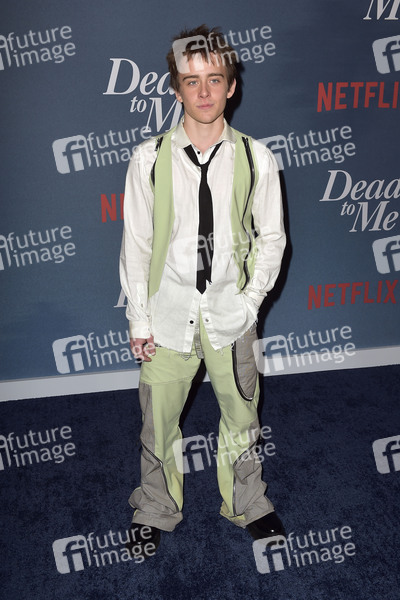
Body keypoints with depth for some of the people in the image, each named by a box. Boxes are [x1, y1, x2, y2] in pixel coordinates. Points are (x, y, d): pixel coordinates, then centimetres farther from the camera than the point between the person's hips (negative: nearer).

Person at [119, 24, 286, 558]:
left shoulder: (256, 158, -4)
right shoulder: (149, 158, -5)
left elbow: (271, 238, 3)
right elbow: (136, 243, -2)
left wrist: (250, 300, -5)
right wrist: (139, 319, -3)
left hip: (231, 315, 1)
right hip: (168, 314, 0)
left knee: (241, 415, 17)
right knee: (159, 422, 12)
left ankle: (247, 504, 43)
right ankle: (156, 510, 39)